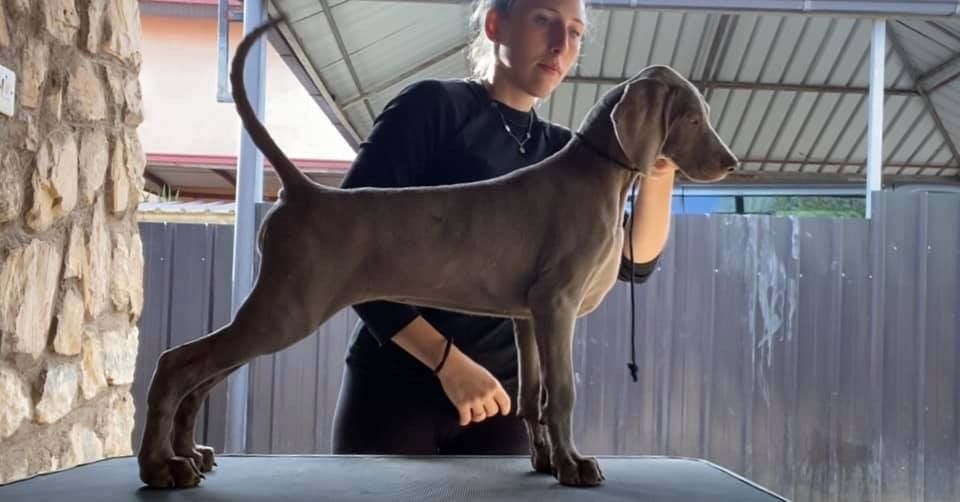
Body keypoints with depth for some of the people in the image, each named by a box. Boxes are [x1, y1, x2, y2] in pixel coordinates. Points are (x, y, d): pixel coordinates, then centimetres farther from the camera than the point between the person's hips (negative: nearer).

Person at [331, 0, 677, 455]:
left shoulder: (561, 153, 10)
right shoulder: (432, 106, -5)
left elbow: (634, 261, 5)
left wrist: (659, 169, -13)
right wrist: (448, 361, -18)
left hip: (502, 394, 4)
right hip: (396, 382, -4)